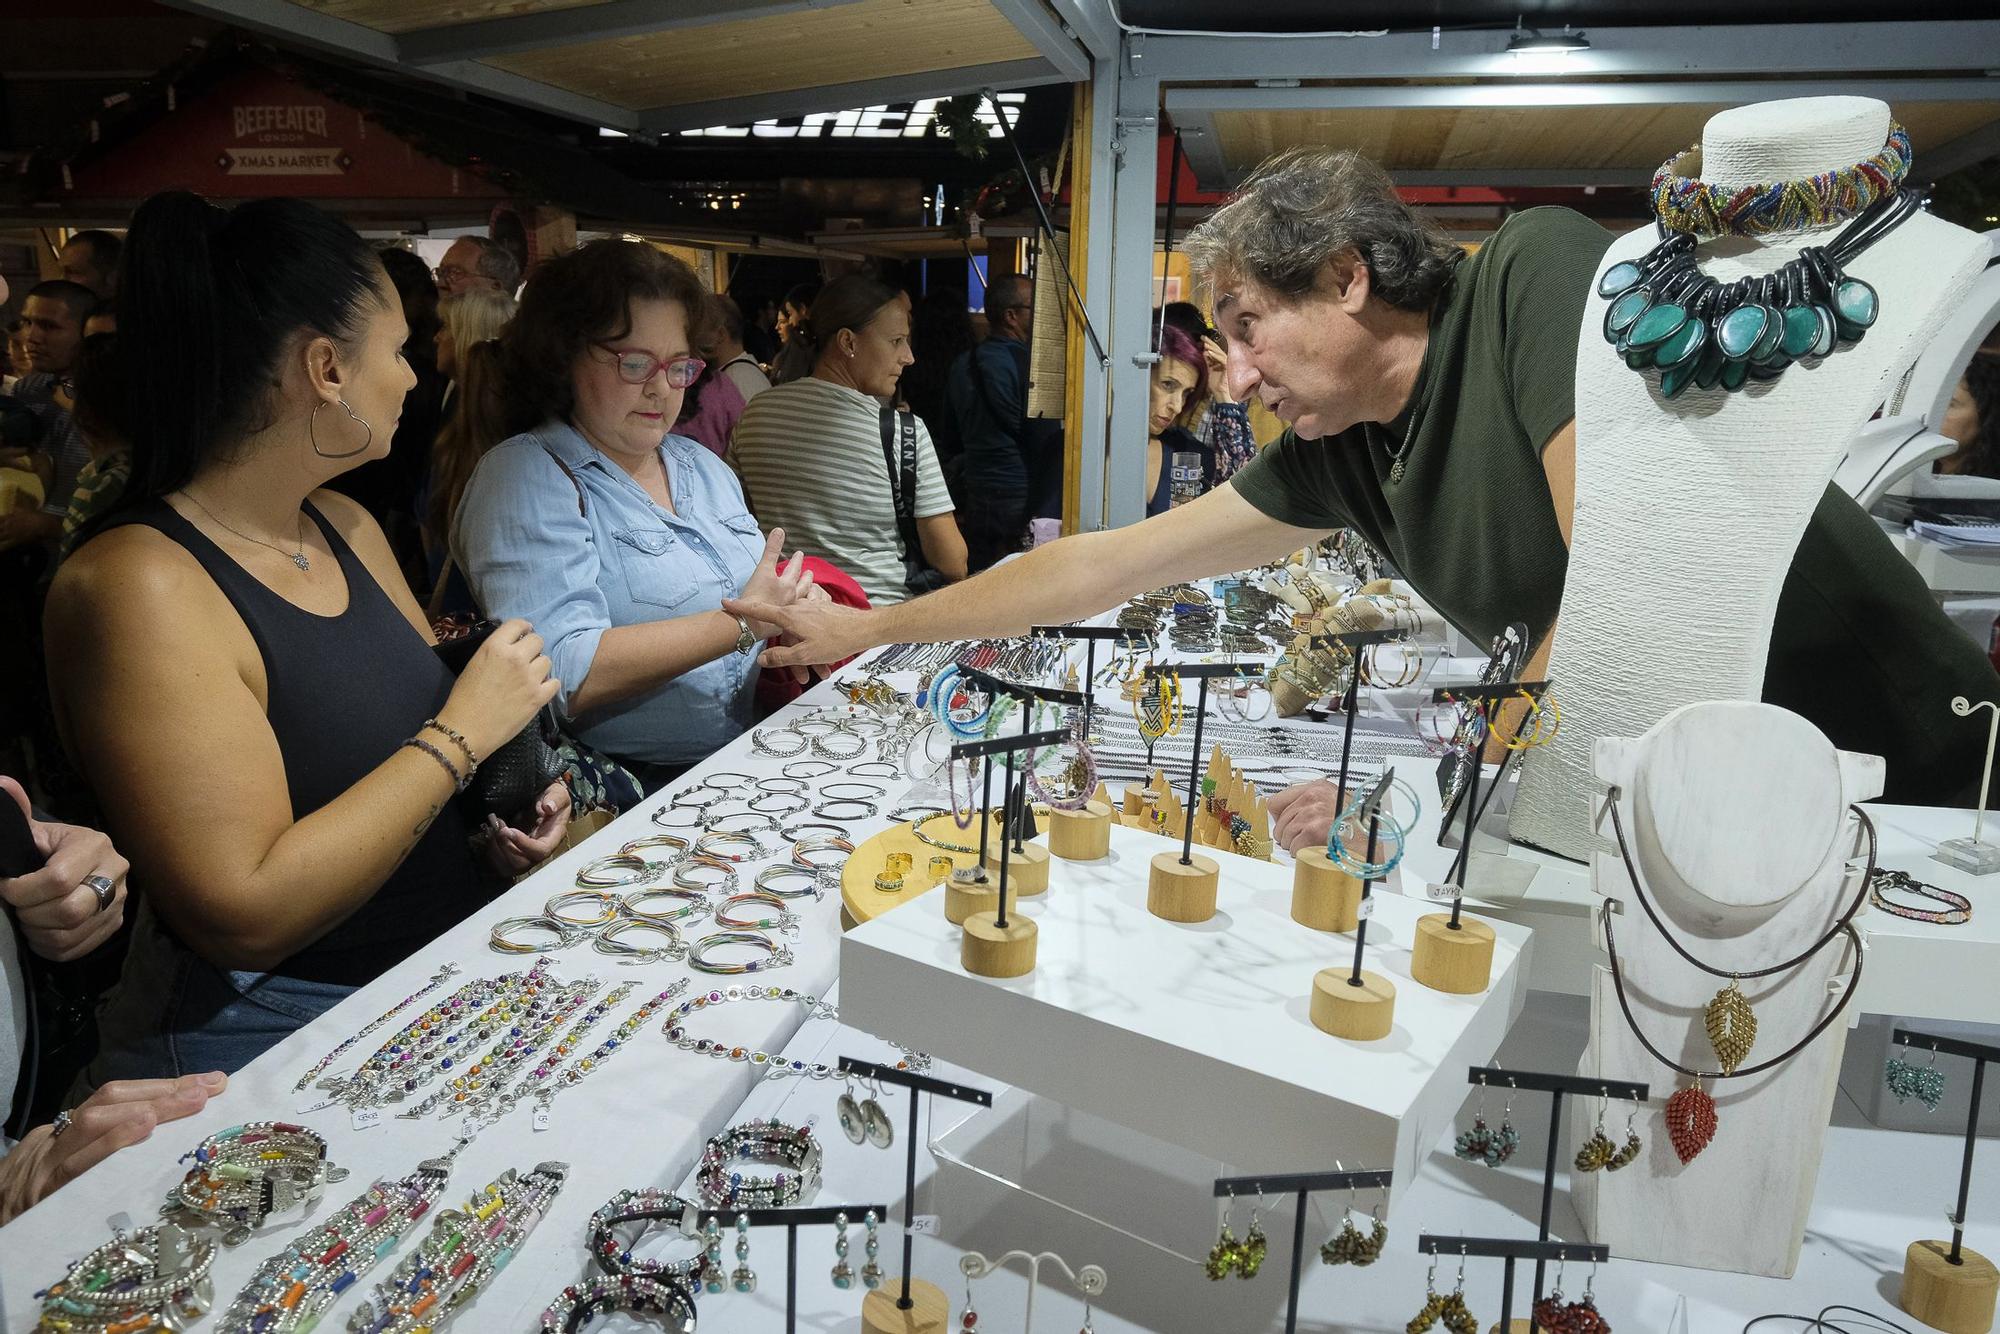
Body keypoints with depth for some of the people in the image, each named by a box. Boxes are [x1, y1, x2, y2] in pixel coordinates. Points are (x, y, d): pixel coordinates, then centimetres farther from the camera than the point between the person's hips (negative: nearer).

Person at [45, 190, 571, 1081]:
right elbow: (244, 915, -23)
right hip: (276, 1033, -8)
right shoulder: (138, 584, -18)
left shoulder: (346, 527, 9)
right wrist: (462, 735, -18)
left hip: (456, 968, 8)